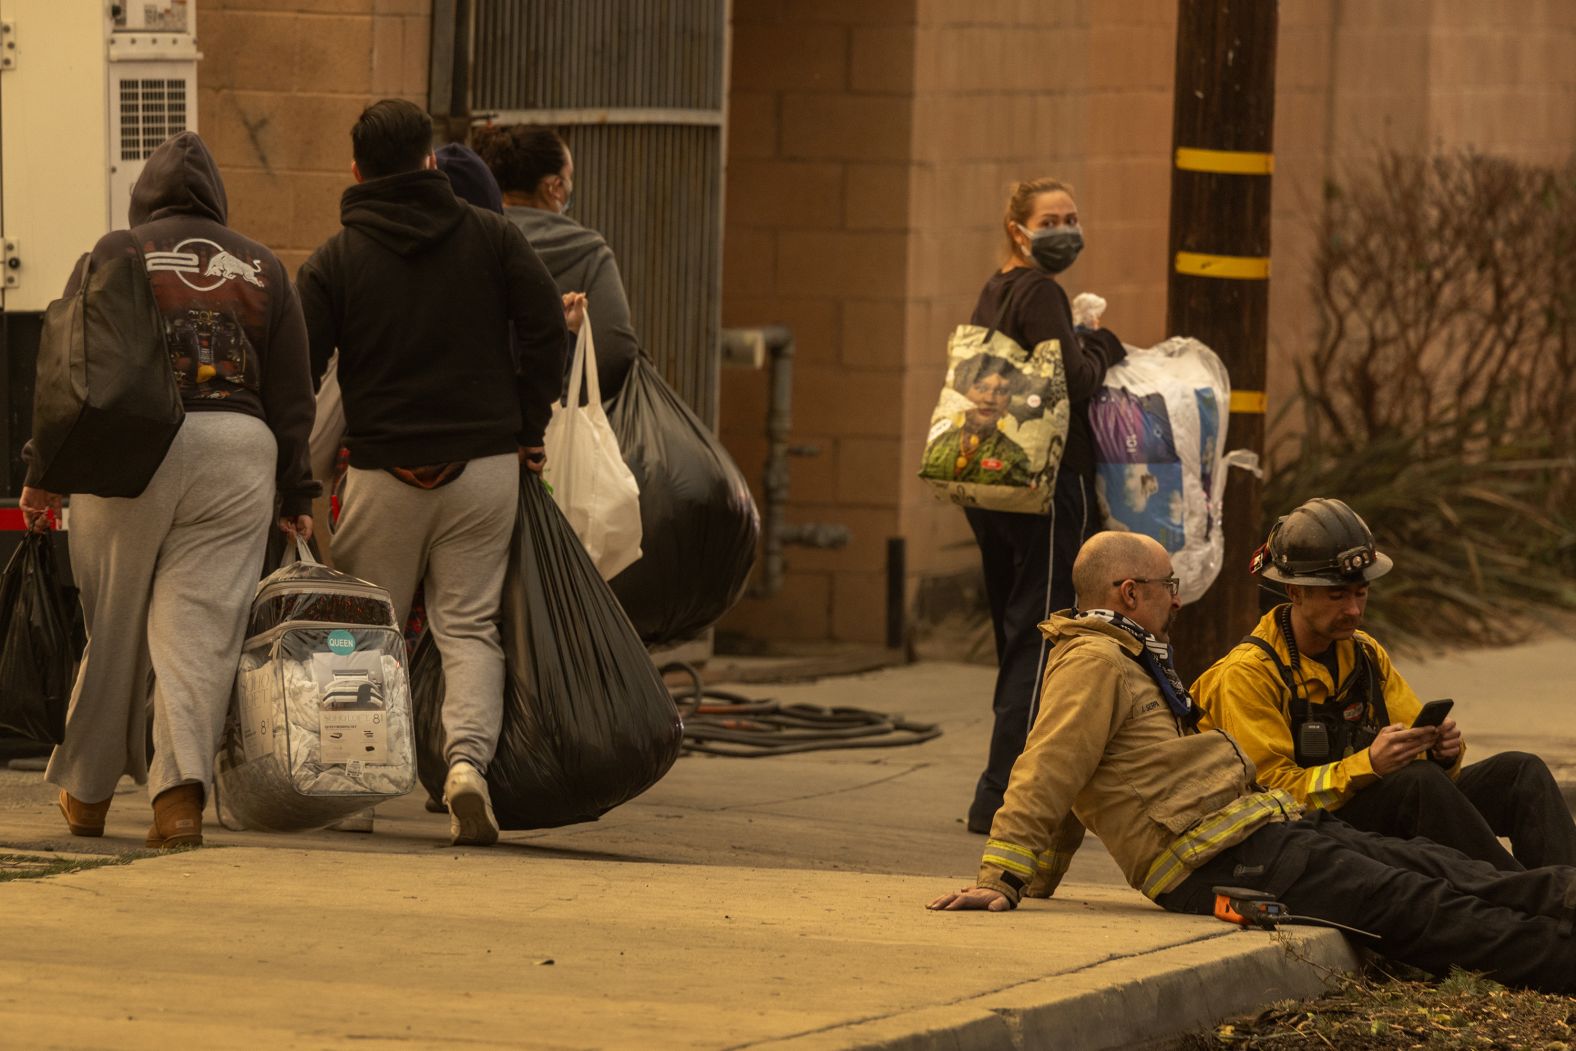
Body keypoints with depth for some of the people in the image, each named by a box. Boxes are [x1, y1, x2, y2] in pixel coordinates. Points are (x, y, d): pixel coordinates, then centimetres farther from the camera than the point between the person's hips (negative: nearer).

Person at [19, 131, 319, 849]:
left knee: (112, 626, 10)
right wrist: (295, 495, 18)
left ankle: (86, 792, 23)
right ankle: (181, 787, -18)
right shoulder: (259, 268, 12)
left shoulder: (114, 255, 5)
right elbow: (291, 394, 13)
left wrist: (41, 471, 5)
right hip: (237, 447, 1)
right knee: (199, 627, -1)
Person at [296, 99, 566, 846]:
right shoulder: (490, 238, 3)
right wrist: (528, 427, 7)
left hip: (384, 473, -1)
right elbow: (545, 327, -2)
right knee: (469, 623, 3)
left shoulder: (335, 261, 1)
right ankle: (468, 755, -19)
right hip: (486, 463, 1)